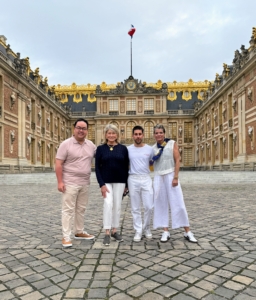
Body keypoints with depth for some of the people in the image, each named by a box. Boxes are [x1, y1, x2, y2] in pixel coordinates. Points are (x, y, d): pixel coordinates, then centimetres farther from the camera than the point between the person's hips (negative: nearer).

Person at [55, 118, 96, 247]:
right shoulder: (66, 144, -9)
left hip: (85, 183, 6)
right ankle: (66, 237, 6)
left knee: (81, 209, 16)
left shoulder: (91, 145, 6)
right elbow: (58, 164, -12)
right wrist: (60, 181, -17)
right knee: (68, 210, -1)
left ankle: (79, 232, 30)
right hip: (70, 183, -6)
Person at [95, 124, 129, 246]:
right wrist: (101, 184, -12)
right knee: (108, 204, -13)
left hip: (120, 181, 2)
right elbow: (97, 167, -4)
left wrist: (126, 184, 2)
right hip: (106, 181, -2)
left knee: (117, 206, 8)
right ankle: (107, 233, -4)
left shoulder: (123, 148, 2)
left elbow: (126, 167, 4)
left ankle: (114, 231, 22)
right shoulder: (100, 148, -1)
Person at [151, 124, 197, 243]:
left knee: (178, 203, -2)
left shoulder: (172, 143, 0)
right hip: (158, 177, 3)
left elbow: (177, 160, -6)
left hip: (170, 175, -3)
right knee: (161, 204, 4)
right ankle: (165, 232, 12)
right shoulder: (153, 148, 9)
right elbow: (151, 164, 17)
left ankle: (187, 232, 7)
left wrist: (176, 177, -13)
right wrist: (151, 160, -6)